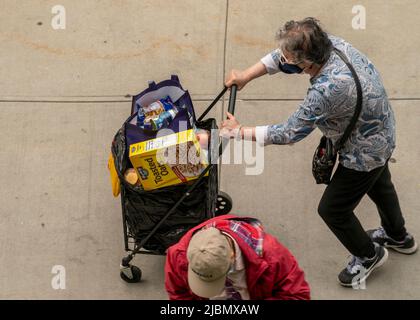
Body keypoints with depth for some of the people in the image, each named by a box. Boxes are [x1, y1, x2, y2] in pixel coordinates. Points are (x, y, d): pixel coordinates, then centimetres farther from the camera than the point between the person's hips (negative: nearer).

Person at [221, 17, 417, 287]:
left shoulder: (326, 90, -42)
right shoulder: (333, 42, -19)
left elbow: (290, 133, -31)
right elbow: (284, 56, -2)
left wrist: (241, 131, -20)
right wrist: (247, 75, -10)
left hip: (364, 154, -9)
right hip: (383, 134, 9)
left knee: (332, 210, 11)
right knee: (379, 185, 33)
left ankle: (369, 255, 37)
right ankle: (399, 237, 59)